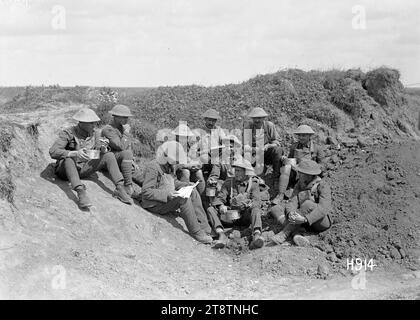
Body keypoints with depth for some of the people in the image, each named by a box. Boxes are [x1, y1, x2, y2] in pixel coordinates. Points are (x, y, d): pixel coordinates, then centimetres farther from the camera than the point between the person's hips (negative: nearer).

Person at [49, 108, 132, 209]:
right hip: (65, 170, -5)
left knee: (109, 155, -10)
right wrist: (75, 153, -42)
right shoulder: (68, 133, -16)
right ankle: (81, 193, -53)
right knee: (69, 158, -39)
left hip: (83, 169, 5)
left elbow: (98, 154, 3)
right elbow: (53, 152, -27)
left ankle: (119, 189, -22)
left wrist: (102, 149, -22)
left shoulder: (94, 134, 2)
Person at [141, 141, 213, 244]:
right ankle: (196, 232, -21)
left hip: (168, 199, 9)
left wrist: (188, 185, 4)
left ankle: (205, 229, -10)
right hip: (155, 204, -9)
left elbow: (174, 182, 24)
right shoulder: (152, 167, -18)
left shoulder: (169, 167, 10)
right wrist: (167, 194, -31)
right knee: (183, 198, -28)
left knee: (194, 193, -5)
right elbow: (146, 192, -22)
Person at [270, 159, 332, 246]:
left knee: (308, 204, -35)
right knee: (275, 209, -11)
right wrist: (290, 213, -36)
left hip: (321, 222, -6)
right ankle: (297, 234, -34)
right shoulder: (300, 184, 2)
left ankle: (284, 233, -32)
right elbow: (292, 202, -12)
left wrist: (305, 219, -44)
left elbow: (324, 208, -30)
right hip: (304, 223, 6)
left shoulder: (323, 186, -15)